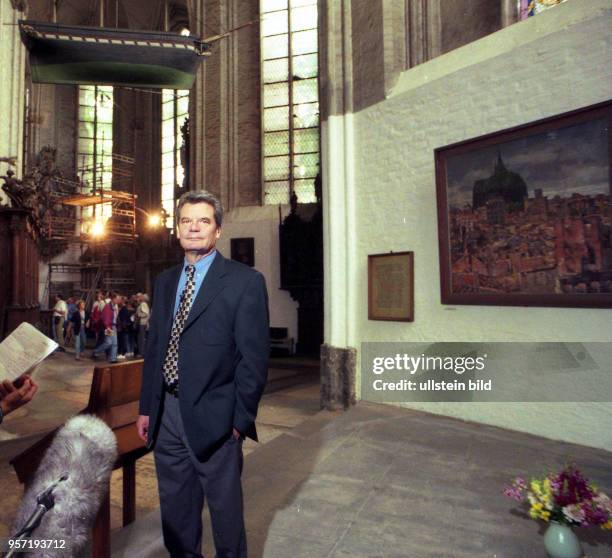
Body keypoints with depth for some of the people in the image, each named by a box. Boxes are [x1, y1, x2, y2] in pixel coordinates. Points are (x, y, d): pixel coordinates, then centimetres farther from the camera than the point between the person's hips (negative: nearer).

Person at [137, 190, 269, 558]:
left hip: (212, 416, -5)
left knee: (225, 505, 14)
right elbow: (154, 347, 12)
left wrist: (241, 419, -12)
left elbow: (254, 357, -12)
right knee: (175, 507, 22)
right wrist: (147, 407, 11)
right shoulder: (166, 281, 10)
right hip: (167, 411, 6)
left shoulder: (245, 281, -10)